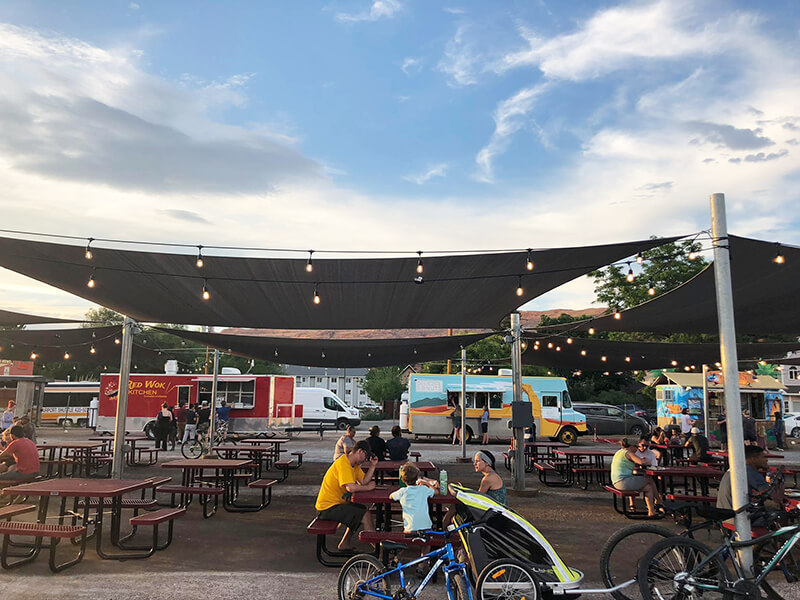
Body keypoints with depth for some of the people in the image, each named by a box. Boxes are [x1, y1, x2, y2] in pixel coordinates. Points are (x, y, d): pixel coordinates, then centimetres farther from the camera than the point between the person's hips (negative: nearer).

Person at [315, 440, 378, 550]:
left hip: (338, 502, 11)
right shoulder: (343, 463, -21)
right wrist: (368, 487, -16)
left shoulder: (354, 464, 11)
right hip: (328, 507, -11)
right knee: (366, 516, -14)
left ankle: (345, 543, 27)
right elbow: (351, 487, -31)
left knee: (362, 510, 23)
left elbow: (364, 481, 4)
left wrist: (372, 466, -4)